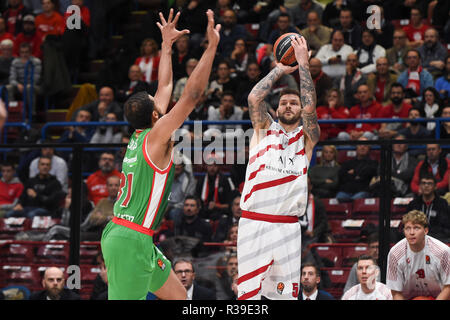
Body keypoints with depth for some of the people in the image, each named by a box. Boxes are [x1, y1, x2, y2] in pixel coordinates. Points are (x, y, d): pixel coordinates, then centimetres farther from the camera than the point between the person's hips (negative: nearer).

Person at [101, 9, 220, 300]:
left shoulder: (139, 134, 9)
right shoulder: (155, 137, -13)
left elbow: (165, 88, 21)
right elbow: (192, 95, -19)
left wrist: (167, 45, 28)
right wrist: (211, 47, -17)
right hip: (131, 242, -10)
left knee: (177, 296, 17)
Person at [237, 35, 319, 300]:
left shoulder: (307, 138, 11)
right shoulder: (264, 129, 13)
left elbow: (310, 108, -7)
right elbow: (254, 98, -4)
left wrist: (303, 64, -6)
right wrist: (281, 70, 5)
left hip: (288, 226, 1)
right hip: (254, 222, -1)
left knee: (287, 293, 1)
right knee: (249, 292, -7)